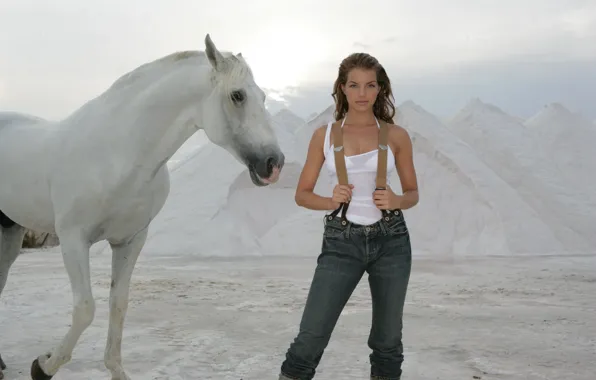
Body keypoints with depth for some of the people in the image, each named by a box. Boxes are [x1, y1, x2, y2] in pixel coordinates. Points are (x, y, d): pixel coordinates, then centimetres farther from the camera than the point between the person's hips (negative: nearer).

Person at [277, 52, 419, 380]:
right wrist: (330, 202, -14)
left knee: (388, 338, 11)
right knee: (311, 336, -5)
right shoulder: (324, 135, 2)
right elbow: (302, 194, 6)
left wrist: (396, 201, -12)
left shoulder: (396, 136, 2)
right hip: (341, 242, -1)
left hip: (391, 240, 1)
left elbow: (413, 193, 10)